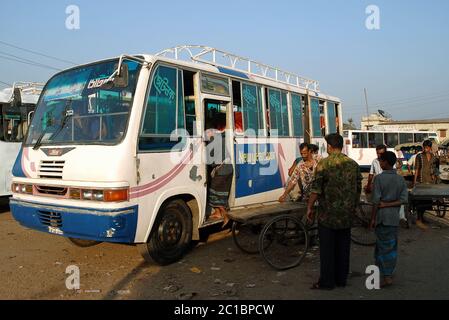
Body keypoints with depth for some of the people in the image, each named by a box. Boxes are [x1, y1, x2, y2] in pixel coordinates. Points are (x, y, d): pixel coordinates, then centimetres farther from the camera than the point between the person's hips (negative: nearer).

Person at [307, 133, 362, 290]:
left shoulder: (323, 163, -12)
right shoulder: (353, 164, 3)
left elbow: (316, 189, -14)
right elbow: (358, 189, 10)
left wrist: (310, 208, -4)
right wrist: (354, 206, 22)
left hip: (327, 213, -5)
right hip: (347, 213, 5)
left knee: (327, 248, 4)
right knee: (343, 247, 14)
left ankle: (327, 282, 11)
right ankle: (341, 279, 24)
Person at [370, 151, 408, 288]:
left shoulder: (379, 178, -12)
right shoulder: (401, 179, 3)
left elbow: (376, 201, -14)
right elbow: (404, 200, -5)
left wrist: (372, 218, -7)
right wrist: (387, 204, -5)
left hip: (382, 216, -5)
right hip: (394, 216, 5)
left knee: (384, 246, 0)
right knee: (392, 245, 15)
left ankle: (387, 277, -1)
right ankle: (389, 271, 26)